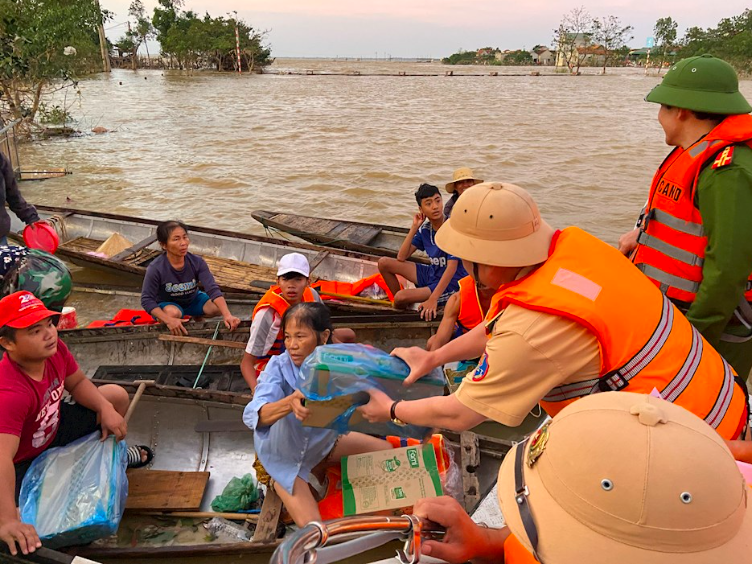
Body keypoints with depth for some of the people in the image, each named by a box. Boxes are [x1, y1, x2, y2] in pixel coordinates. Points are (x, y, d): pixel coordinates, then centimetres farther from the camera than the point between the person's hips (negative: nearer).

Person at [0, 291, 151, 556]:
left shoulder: (54, 349, -21)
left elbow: (78, 383, -1)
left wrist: (106, 409, -18)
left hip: (54, 429, 7)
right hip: (23, 460, -7)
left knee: (116, 395, 4)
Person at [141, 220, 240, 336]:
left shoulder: (197, 262, -20)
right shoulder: (155, 268, -27)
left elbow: (213, 289, -27)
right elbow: (147, 299, -24)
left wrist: (227, 315, -43)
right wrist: (169, 320, -39)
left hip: (193, 300, 4)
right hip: (167, 304, -4)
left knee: (219, 307, -21)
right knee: (174, 313, -38)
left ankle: (196, 316, 10)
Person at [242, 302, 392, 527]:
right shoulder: (280, 366, -27)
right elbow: (254, 415, -39)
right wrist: (290, 403, -59)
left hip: (323, 442, 4)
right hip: (285, 457, -4)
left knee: (386, 450, 7)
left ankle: (319, 470, 18)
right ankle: (282, 486, 15)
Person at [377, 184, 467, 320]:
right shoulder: (424, 229, -1)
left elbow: (452, 267, -25)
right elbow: (401, 257, -2)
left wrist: (433, 299, -32)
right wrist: (414, 228, -10)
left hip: (451, 282, -7)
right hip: (432, 273, 7)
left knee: (401, 297, -26)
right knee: (384, 263, 0)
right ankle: (401, 305, 9)